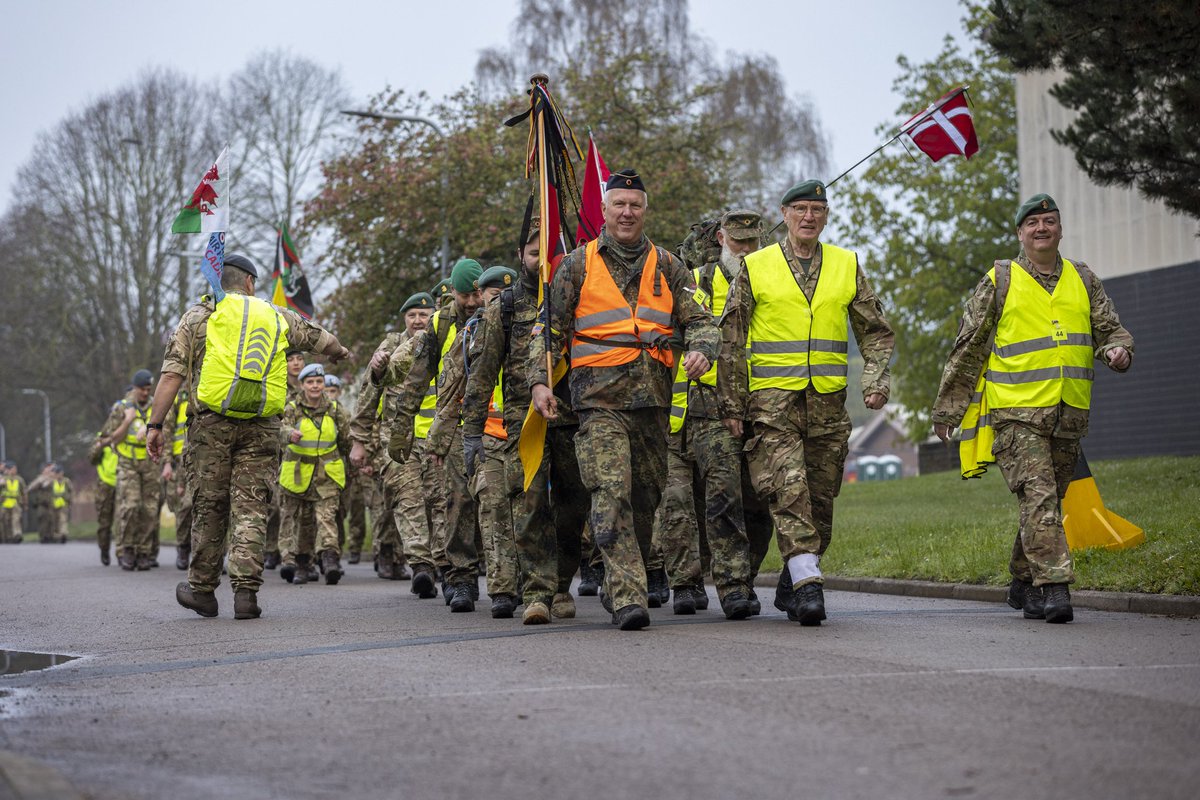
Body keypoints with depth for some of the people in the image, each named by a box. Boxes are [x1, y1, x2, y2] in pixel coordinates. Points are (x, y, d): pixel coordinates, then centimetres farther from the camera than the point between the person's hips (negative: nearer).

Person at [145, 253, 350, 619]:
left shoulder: (199, 315, 7)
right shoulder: (276, 316, 15)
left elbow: (172, 373, -2)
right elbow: (320, 337, 32)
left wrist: (155, 425, -2)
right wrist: (340, 353, 55)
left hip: (212, 423, -1)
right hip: (262, 427, 1)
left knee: (209, 506, 8)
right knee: (250, 508, 1)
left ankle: (202, 590, 18)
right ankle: (245, 591, -6)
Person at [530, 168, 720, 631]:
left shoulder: (666, 267, 13)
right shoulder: (579, 265, 6)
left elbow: (699, 319, 11)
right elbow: (551, 329, 8)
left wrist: (701, 349, -12)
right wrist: (540, 382, -3)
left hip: (654, 400, 4)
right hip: (600, 399, -3)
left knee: (646, 496, 10)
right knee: (612, 493, -17)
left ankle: (618, 588, 27)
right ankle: (628, 597, -21)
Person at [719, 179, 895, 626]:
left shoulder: (846, 266, 11)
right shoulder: (756, 267, 5)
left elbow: (876, 332, 16)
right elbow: (731, 340, 6)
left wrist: (876, 380, -1)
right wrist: (731, 403, 2)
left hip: (828, 400, 3)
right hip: (772, 399, -3)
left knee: (821, 498, 6)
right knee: (788, 490, -16)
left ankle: (792, 583, 21)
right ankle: (808, 585, -19)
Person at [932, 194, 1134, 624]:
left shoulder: (1083, 279, 13)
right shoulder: (999, 282, 2)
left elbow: (1111, 329, 17)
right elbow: (968, 349, 6)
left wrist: (1118, 350, -9)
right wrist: (947, 408, 6)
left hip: (1068, 415, 4)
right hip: (1016, 414, -4)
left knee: (1048, 500, 11)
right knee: (1038, 496, -16)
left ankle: (1024, 584, 26)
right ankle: (1053, 588, -19)